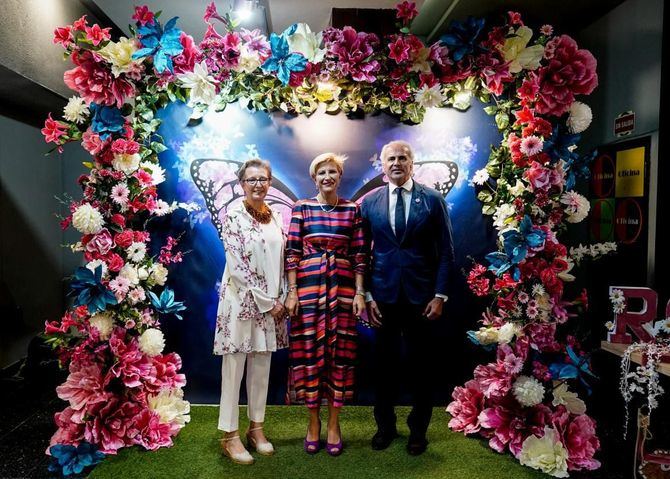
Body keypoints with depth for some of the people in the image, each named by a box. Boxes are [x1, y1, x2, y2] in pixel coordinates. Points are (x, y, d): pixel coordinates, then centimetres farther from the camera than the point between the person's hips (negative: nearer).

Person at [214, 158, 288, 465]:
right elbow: (237, 267, -15)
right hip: (241, 301, -5)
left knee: (262, 367, 12)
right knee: (234, 368, 2)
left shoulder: (274, 216, 9)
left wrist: (280, 298, 3)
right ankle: (230, 436, 14)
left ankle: (256, 428, 25)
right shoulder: (233, 216, -9)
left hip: (271, 302, 6)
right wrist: (267, 301, -14)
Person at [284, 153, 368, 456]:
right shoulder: (301, 208, 3)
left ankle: (334, 424, 19)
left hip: (342, 289, 1)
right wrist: (292, 292, -6)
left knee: (339, 352, 5)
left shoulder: (352, 210, 6)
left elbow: (359, 255, 4)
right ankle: (313, 422, 21)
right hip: (308, 288, -1)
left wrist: (360, 293, -2)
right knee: (309, 352, 4)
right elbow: (292, 253, 0)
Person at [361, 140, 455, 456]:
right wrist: (367, 296, -2)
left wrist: (440, 295, -6)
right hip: (383, 296, 1)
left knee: (421, 365, 10)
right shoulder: (369, 202, 4)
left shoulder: (433, 200, 0)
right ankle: (385, 426, 30)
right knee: (384, 364, 11)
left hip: (421, 297, -1)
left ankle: (418, 429, 28)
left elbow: (446, 251, 0)